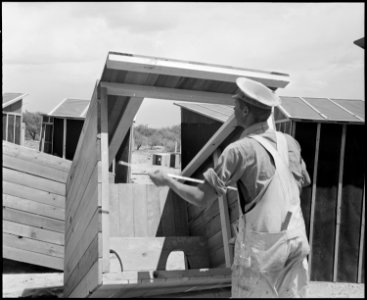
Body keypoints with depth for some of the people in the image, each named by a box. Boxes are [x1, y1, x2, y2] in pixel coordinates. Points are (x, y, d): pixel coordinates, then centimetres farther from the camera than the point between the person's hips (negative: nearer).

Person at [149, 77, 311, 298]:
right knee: (293, 293, 13)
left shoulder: (240, 150, -13)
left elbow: (202, 199, -12)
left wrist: (167, 180, 1)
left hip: (261, 243, -5)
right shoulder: (289, 143, 2)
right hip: (296, 238, 5)